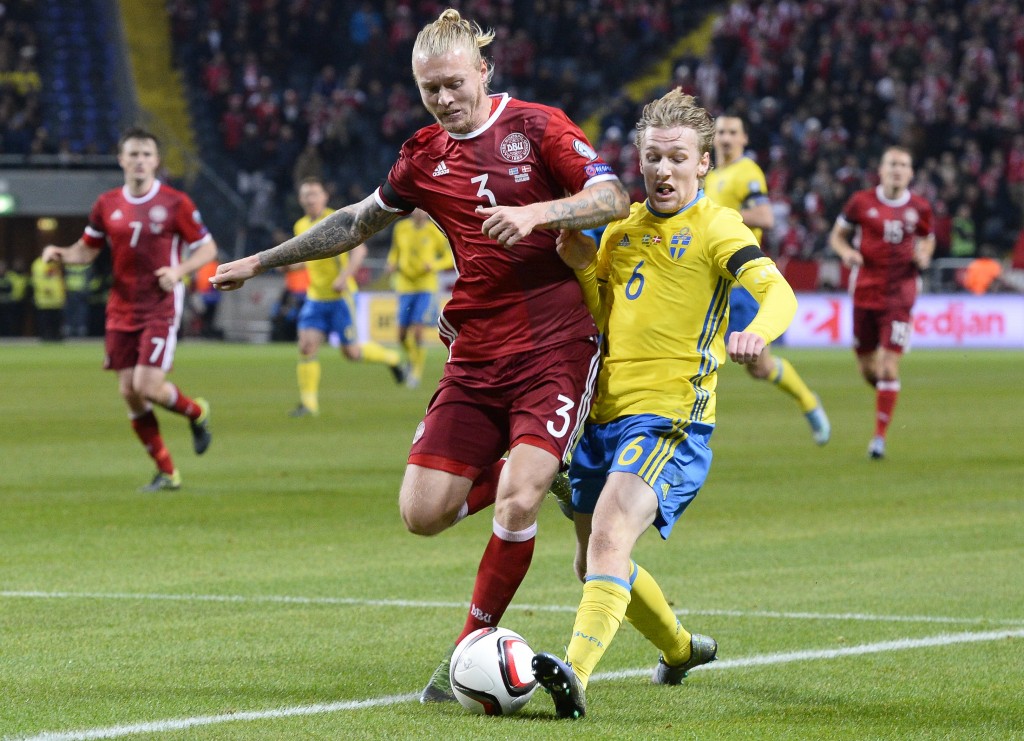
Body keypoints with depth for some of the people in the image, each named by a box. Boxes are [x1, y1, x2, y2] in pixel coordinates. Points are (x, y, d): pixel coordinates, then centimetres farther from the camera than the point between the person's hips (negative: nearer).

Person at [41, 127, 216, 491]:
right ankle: (166, 472, 13)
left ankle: (196, 413, 17)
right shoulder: (107, 205, 5)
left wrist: (179, 270, -18)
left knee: (148, 386, -17)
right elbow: (87, 249, 15)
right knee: (128, 391, 0)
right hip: (121, 310, 5)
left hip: (161, 308, -4)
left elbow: (207, 248, -1)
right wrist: (60, 254, -6)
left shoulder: (175, 203, -6)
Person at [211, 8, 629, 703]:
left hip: (554, 345, -5)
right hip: (475, 353, 5)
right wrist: (262, 261, 29)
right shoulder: (426, 156, 12)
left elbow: (613, 199, -11)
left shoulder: (536, 127, -3)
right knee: (423, 512, -5)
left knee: (517, 501, -20)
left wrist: (534, 213, -27)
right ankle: (522, 473, 25)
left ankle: (473, 647, -3)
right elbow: (357, 223, 26)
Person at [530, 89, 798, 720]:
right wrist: (582, 267, -4)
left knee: (609, 538, -29)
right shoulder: (622, 228, 15)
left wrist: (756, 331, -44)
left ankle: (576, 675, -43)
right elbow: (599, 322, 16)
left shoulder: (715, 228, -5)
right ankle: (680, 648, 43)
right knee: (595, 562, 19)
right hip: (604, 413, 8)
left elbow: (777, 292, -21)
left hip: (670, 416, -8)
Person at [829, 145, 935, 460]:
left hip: (900, 294, -1)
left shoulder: (919, 208, 2)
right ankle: (883, 389, 44)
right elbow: (837, 235, 9)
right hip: (865, 290, 1)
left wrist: (924, 257, -3)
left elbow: (927, 239, 19)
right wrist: (846, 252, -12)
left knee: (889, 366, -11)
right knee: (867, 368, 8)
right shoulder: (861, 202, -1)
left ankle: (880, 436, -5)